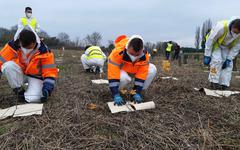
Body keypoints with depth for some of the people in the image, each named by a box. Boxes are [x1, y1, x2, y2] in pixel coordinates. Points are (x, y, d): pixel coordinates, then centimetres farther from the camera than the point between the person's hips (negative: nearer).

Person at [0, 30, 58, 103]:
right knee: (8, 65, -31)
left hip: (36, 76, -2)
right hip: (19, 74, 3)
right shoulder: (13, 46, -21)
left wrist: (46, 89, -33)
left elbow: (50, 72, -22)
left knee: (33, 99, -27)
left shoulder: (44, 51, -24)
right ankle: (19, 91, -11)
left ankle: (34, 89, 10)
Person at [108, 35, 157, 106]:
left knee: (152, 70, -19)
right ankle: (115, 92, -4)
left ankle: (136, 92, -4)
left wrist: (137, 93, -27)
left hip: (134, 69, 4)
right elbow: (113, 74, -39)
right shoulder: (118, 52, -38)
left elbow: (142, 74, -22)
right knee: (124, 78, -38)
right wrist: (116, 95, -43)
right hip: (119, 69, -3)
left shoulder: (144, 55, -27)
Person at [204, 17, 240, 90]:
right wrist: (207, 56, -23)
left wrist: (229, 59, -14)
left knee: (229, 65, -6)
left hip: (227, 47, 5)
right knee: (217, 60, -22)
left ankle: (224, 84, -1)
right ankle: (214, 82, -14)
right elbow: (210, 41, -27)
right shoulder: (221, 27, -37)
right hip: (215, 44, -4)